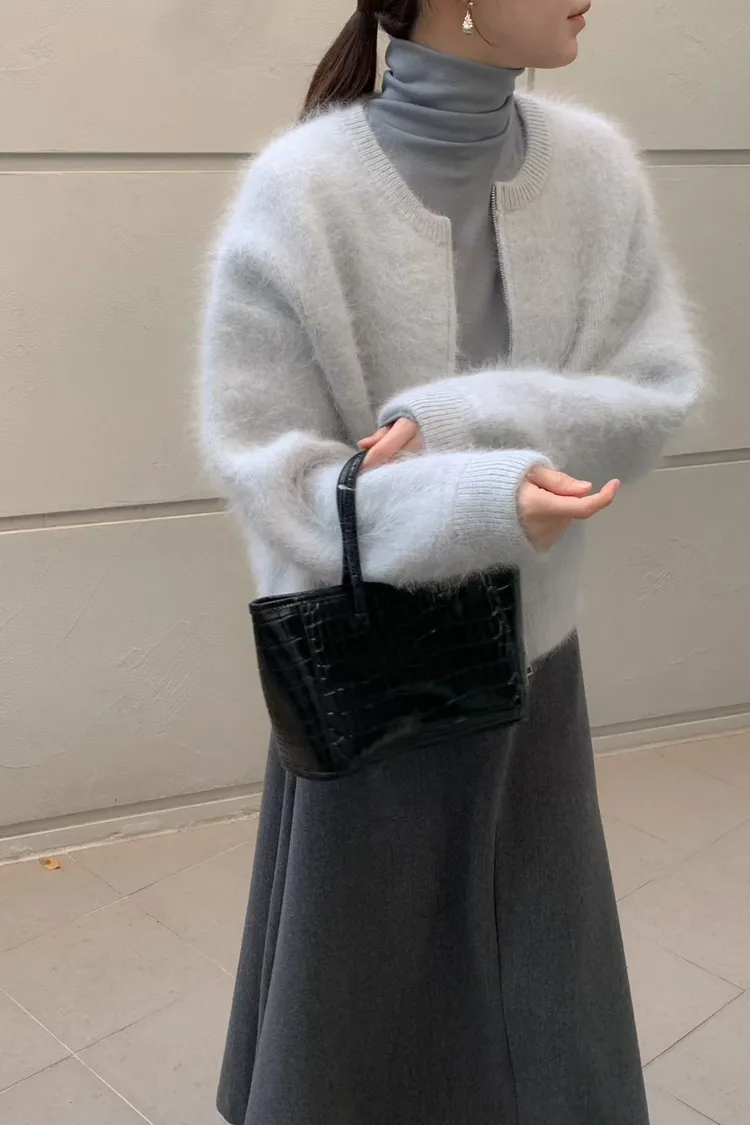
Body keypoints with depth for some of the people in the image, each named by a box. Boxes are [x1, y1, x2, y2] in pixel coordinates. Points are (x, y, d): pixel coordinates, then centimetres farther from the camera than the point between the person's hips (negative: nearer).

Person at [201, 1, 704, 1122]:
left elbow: (661, 389, -6)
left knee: (539, 989, 18)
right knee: (365, 975, 17)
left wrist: (456, 423, -21)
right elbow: (263, 460, -16)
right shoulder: (302, 190, -17)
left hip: (530, 649, 4)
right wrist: (481, 500, -30)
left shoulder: (596, 167, -4)